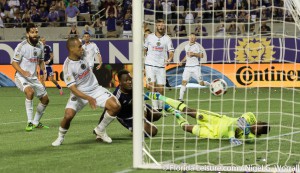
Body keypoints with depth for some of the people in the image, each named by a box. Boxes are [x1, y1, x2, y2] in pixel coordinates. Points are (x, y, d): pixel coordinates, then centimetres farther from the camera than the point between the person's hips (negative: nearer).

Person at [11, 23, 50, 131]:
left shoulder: (40, 46, 5)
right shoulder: (22, 46, -16)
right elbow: (14, 62, -13)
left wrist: (43, 69, -2)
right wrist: (23, 72, -29)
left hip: (33, 78, 7)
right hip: (21, 77, -7)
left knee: (45, 99, 10)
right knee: (30, 91, -35)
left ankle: (36, 122, 30)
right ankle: (29, 122, -30)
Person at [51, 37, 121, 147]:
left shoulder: (82, 56, -4)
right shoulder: (68, 66, -22)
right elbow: (73, 88, -25)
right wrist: (88, 98, -37)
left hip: (95, 88, 5)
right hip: (79, 93, -5)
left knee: (115, 106, -15)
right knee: (68, 115, -28)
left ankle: (100, 130, 8)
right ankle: (60, 137, 5)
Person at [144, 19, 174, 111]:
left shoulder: (167, 38, 3)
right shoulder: (149, 37, 4)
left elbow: (171, 52, 0)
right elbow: (145, 49, 17)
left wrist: (169, 59, -18)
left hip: (161, 66, 1)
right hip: (150, 65, -1)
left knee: (161, 88, 1)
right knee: (151, 85, -15)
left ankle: (160, 106, 18)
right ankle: (155, 106, -16)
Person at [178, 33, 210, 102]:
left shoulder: (197, 45, -4)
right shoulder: (186, 46, 13)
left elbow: (201, 55, -6)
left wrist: (194, 54, -19)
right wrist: (182, 61, 15)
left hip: (196, 66, -4)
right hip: (188, 67, 4)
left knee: (201, 83, 0)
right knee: (184, 82, -10)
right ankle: (181, 98, -11)